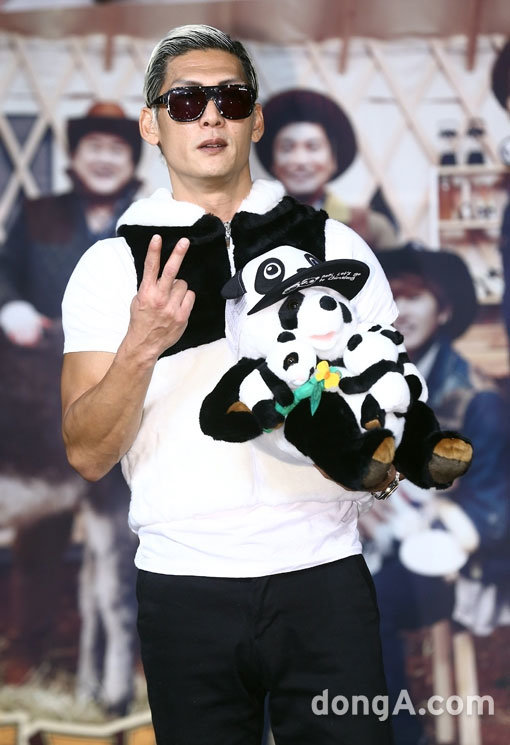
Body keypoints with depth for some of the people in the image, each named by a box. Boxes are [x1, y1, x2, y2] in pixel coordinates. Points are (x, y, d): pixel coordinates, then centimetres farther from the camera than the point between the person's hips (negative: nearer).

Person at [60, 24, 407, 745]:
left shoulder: (336, 246, 10)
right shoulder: (113, 265, 6)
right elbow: (89, 455, -1)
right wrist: (140, 349, -18)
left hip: (321, 573, 1)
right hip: (184, 583, 0)